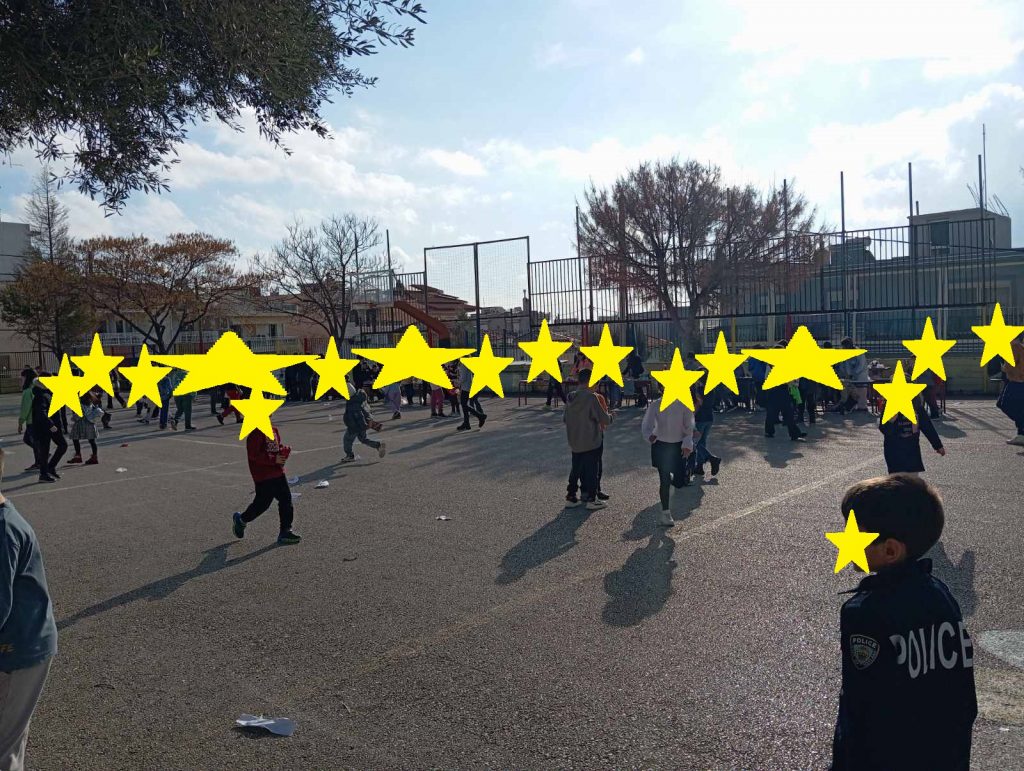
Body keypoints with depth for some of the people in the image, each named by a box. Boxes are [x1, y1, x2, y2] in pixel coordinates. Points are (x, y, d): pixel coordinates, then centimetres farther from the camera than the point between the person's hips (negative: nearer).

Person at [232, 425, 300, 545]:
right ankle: (241, 520, 30)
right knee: (262, 503, 2)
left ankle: (285, 531, 14)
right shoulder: (256, 433, -18)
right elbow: (253, 455, -22)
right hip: (263, 476, -8)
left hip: (278, 472, 8)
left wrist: (283, 450, -1)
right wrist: (274, 459, -24)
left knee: (286, 500, 6)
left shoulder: (273, 429, 8)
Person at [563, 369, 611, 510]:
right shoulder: (591, 397, -18)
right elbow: (605, 419, -17)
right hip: (591, 441, -6)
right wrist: (609, 415, 5)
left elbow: (565, 419, 11)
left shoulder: (571, 397, 2)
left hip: (575, 442, 6)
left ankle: (584, 494, 28)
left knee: (579, 469, 18)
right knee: (592, 470, 4)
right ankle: (591, 500, 10)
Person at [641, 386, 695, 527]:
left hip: (679, 446, 1)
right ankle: (665, 513, 12)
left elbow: (689, 427, -5)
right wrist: (650, 435, -30)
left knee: (680, 482, 1)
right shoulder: (656, 405, -7)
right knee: (664, 481, -3)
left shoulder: (684, 405, -6)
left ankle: (670, 480, 40)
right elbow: (646, 424, -8)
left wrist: (687, 445, -17)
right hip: (661, 445, -1)